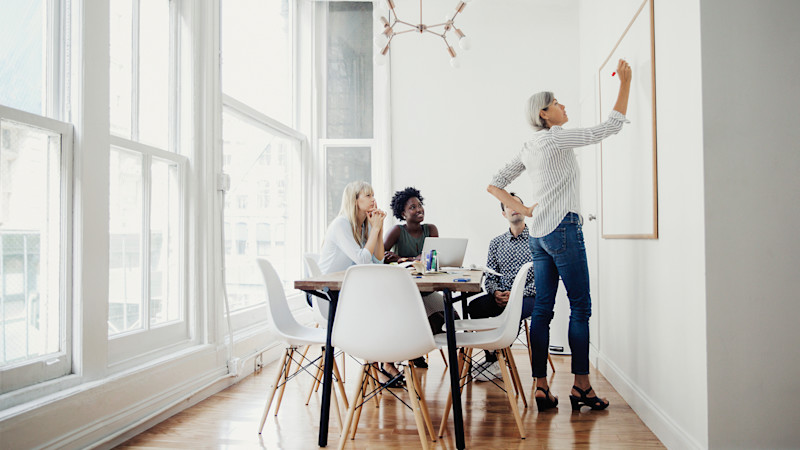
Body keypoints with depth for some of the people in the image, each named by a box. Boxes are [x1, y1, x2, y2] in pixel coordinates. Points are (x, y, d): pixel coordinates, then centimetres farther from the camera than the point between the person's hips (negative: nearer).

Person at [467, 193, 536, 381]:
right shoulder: (496, 243, 16)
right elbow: (490, 277, 12)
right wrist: (496, 292, -11)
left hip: (529, 297, -4)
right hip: (501, 296, 4)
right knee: (475, 306, -26)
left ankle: (498, 360, -19)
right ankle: (491, 355, -17)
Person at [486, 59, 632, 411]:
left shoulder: (530, 148, 16)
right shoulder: (556, 138, -7)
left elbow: (494, 186, 16)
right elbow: (609, 127, -7)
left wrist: (524, 210, 11)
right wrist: (625, 83, 1)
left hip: (539, 233, 8)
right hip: (563, 228, -8)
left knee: (543, 308, 5)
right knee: (580, 307, -1)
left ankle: (541, 387, 8)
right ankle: (581, 386, 5)